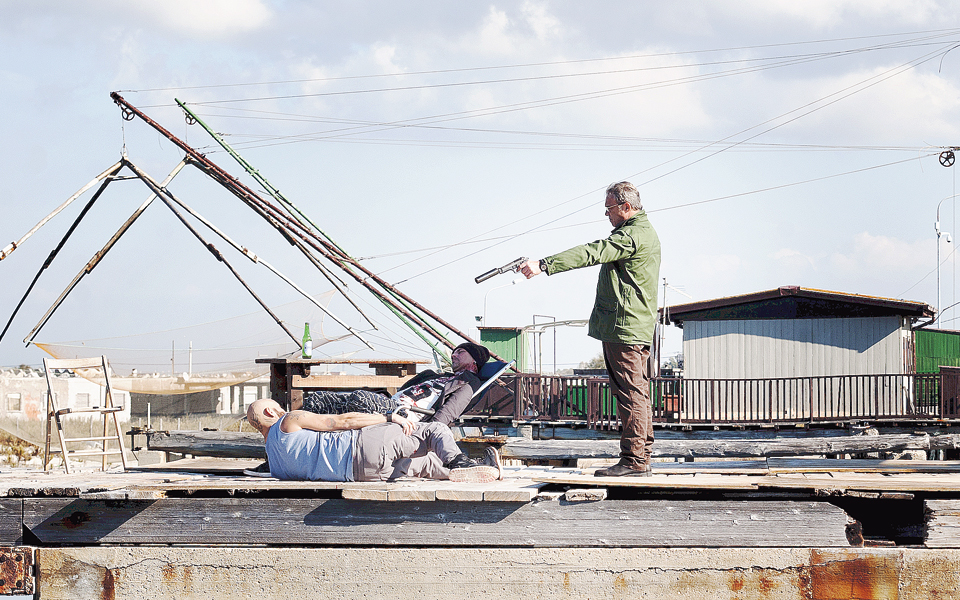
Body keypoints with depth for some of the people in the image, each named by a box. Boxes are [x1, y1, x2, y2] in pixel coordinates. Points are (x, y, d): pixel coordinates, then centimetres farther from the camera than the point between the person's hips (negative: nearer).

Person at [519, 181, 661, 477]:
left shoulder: (631, 236, -15)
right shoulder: (645, 232, 20)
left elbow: (592, 253, -25)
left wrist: (544, 265, -31)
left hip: (623, 326, -11)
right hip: (639, 328, 11)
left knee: (630, 393, -10)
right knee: (637, 393, 12)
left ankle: (633, 459, -11)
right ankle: (641, 458, 14)